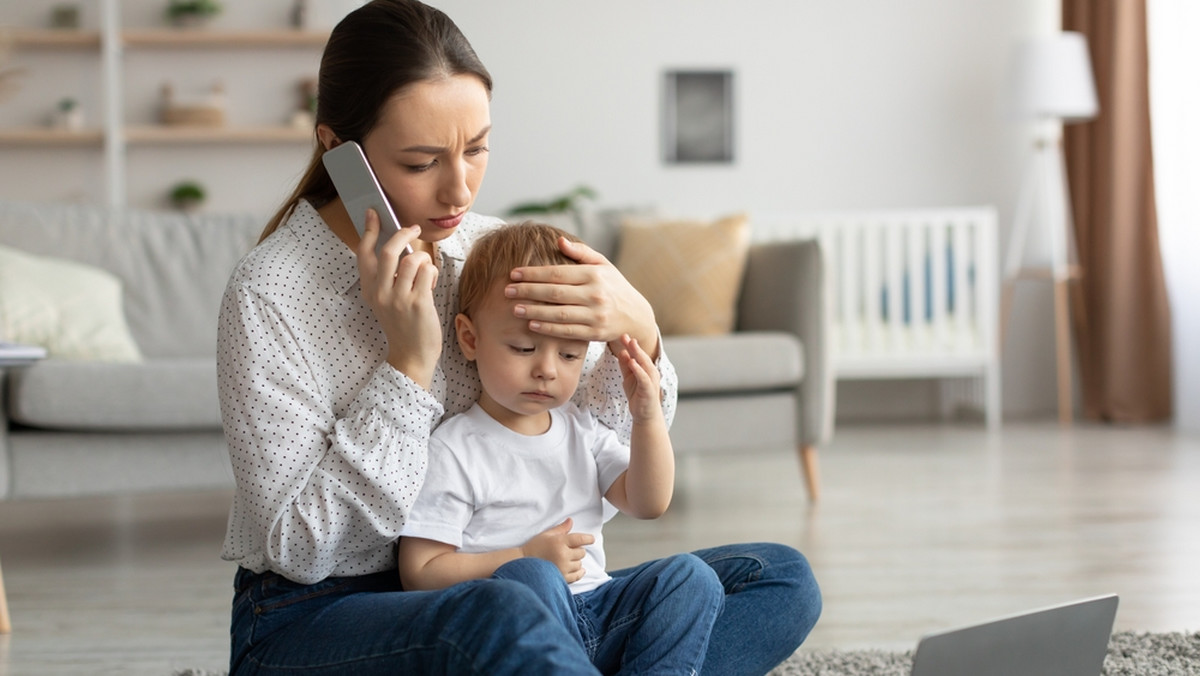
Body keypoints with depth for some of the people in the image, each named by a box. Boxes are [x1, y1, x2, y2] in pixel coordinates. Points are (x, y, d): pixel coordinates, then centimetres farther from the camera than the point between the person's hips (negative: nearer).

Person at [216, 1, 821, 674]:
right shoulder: (269, 293, -13)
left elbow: (619, 456, 10)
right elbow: (299, 549, -16)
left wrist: (637, 334, -12)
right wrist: (409, 364, -21)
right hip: (313, 621, -6)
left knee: (780, 578, -8)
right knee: (498, 615, -41)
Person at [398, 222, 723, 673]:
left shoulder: (580, 428, 17)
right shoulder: (453, 450, -5)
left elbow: (648, 503, 12)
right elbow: (419, 573, -8)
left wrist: (648, 419, -3)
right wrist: (525, 559, -18)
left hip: (595, 611, 6)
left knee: (691, 576, -14)